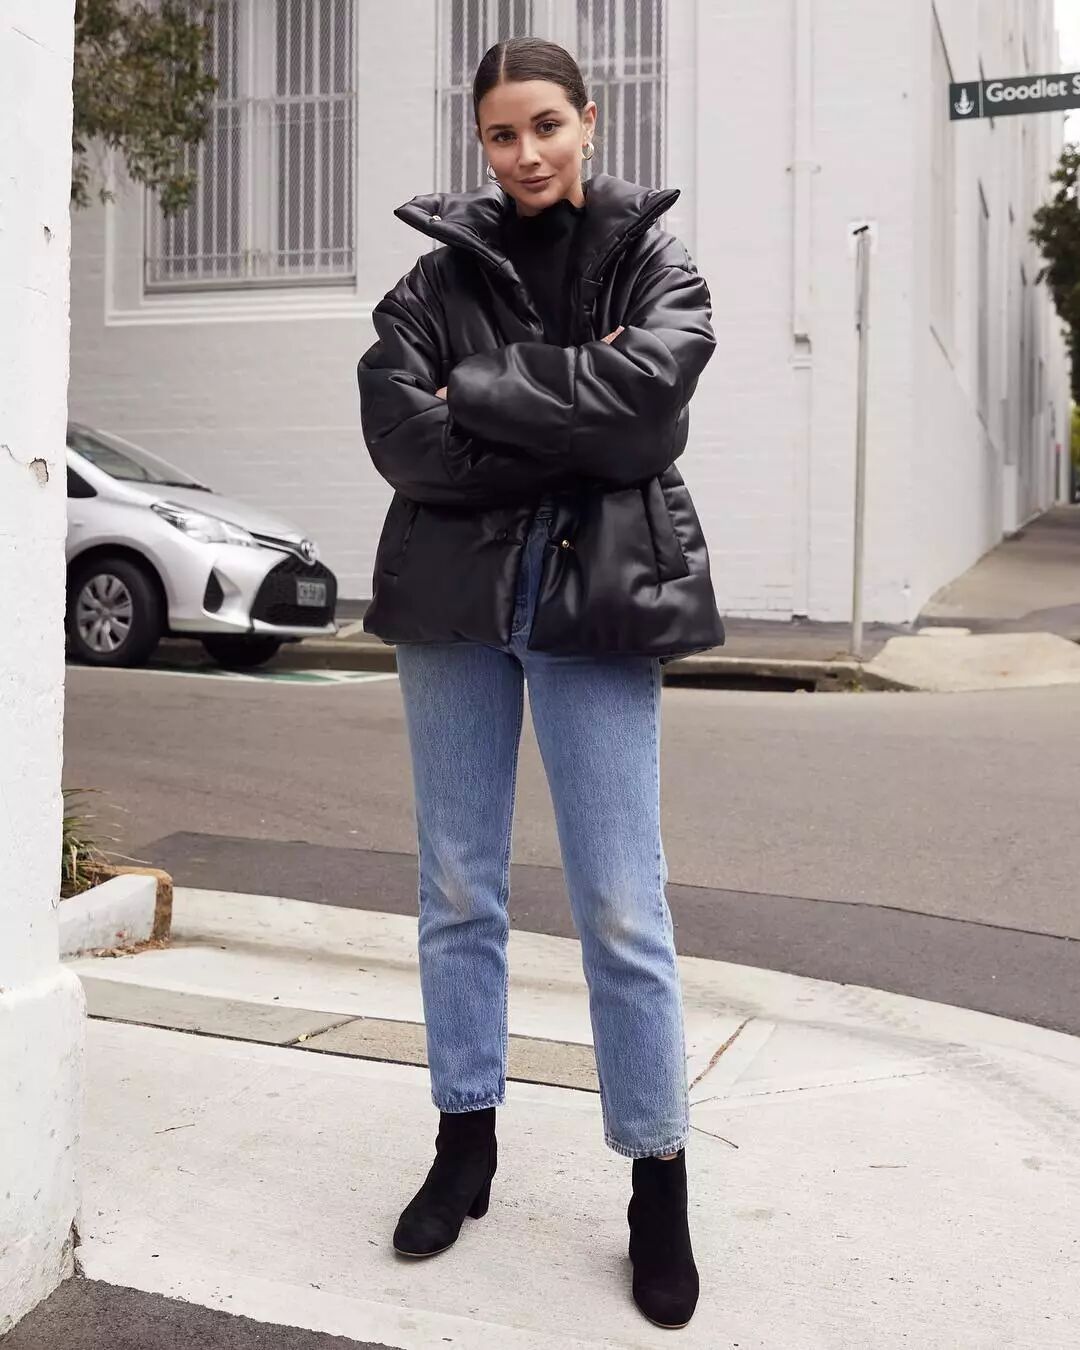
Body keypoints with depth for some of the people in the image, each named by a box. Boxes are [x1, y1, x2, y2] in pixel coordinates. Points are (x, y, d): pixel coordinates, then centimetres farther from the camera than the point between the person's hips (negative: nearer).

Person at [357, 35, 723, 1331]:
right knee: (457, 890, 10)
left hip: (596, 599, -2)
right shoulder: (441, 271, 7)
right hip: (452, 599, 2)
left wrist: (477, 393, -10)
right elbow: (397, 429, -9)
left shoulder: (653, 264, 5)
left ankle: (657, 1179, 13)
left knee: (622, 909, -2)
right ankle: (465, 1138, 27)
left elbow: (644, 395, -16)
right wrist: (574, 429, -14)